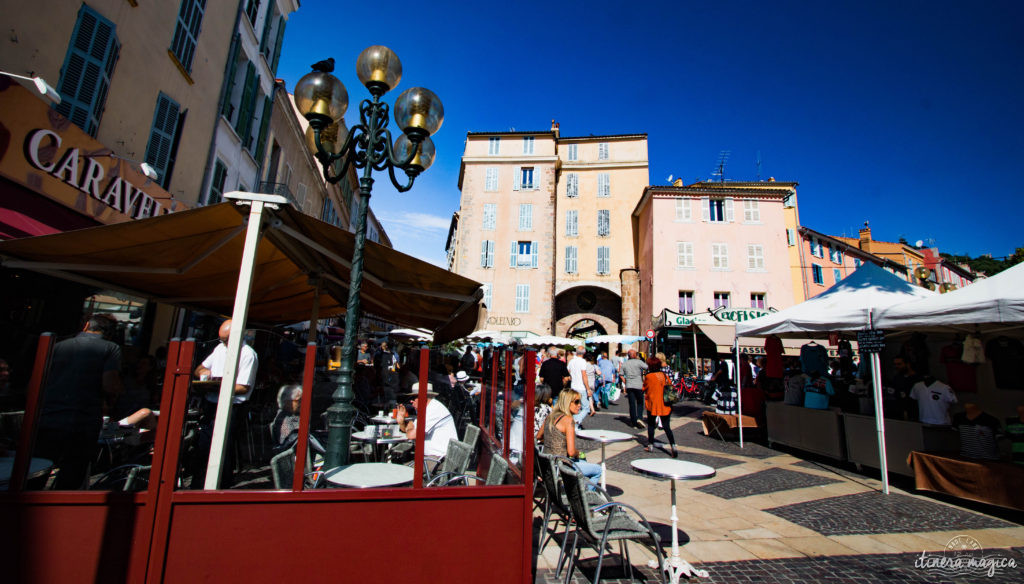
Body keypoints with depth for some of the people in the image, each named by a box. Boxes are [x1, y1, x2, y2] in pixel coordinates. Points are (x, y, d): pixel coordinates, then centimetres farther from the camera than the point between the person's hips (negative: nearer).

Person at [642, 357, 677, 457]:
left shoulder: (648, 376, -11)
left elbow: (644, 389, -2)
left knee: (651, 425, 13)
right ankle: (673, 445, -9)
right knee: (666, 426, 5)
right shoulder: (665, 375, 2)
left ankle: (650, 445, 20)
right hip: (665, 405, 3)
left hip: (652, 404, -3)